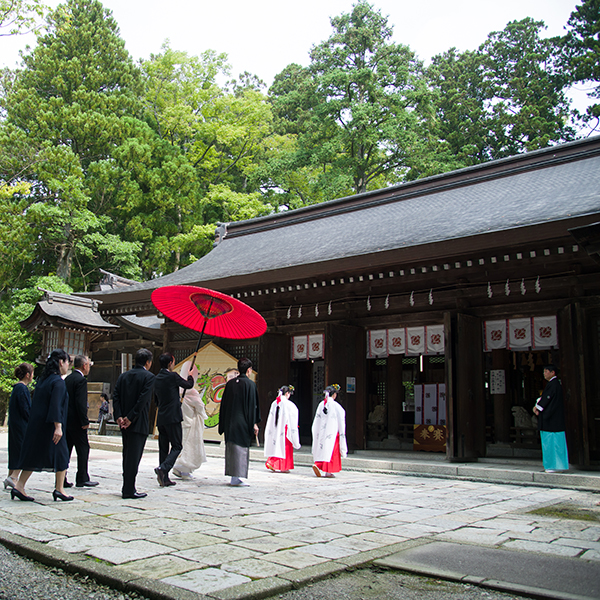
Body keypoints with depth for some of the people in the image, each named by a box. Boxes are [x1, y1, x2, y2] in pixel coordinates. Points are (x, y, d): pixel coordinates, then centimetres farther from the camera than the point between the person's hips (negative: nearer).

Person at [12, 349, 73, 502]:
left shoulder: (42, 379, 12)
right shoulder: (58, 382, -14)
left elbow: (35, 404, 17)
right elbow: (55, 406, -24)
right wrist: (58, 426, -27)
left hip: (36, 425, 8)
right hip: (50, 426, -8)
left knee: (34, 455, 12)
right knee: (61, 454, 4)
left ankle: (19, 486, 9)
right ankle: (59, 489, 8)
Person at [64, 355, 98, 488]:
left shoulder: (67, 379, 13)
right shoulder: (81, 380, -13)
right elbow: (81, 403, -20)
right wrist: (85, 421, -16)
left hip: (65, 421, 8)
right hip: (76, 422, -8)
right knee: (83, 449, 0)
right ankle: (82, 479, 3)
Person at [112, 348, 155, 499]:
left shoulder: (123, 376, 10)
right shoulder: (148, 376, -8)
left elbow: (116, 396, 2)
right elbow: (143, 400, -17)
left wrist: (119, 416, -3)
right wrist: (131, 418, -14)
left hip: (124, 423, 6)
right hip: (138, 424, -6)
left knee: (127, 455, 15)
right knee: (134, 456, -3)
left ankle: (128, 488, 22)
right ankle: (129, 490, 0)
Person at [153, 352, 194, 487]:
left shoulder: (156, 378, 10)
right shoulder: (173, 376, -11)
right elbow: (189, 385, 3)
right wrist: (190, 377, 25)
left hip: (161, 418, 7)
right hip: (173, 417, -7)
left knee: (163, 448, 10)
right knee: (177, 446, -1)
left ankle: (164, 478, 12)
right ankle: (163, 468, -20)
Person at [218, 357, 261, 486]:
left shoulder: (230, 383, 7)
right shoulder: (250, 384, -8)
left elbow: (224, 403, 10)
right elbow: (252, 405, -10)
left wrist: (223, 424, 17)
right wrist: (254, 423, -5)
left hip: (230, 421, 5)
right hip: (243, 422, -5)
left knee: (231, 447, 10)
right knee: (242, 447, -1)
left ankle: (233, 477, 13)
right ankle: (238, 477, -6)